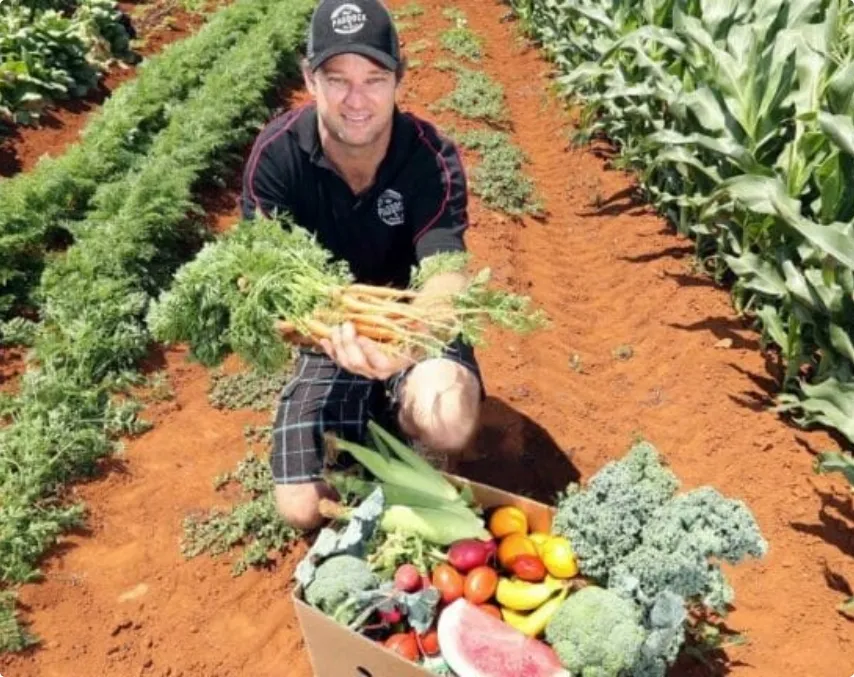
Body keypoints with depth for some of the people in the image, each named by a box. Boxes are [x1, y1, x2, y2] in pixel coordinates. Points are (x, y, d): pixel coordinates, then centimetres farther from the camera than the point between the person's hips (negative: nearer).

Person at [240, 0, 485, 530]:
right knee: (304, 509, -9)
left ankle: (402, 423, 4)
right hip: (326, 344, 2)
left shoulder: (433, 159, -20)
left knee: (449, 423, -35)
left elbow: (447, 275, -33)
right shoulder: (277, 154, -17)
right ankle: (377, 422, 21)